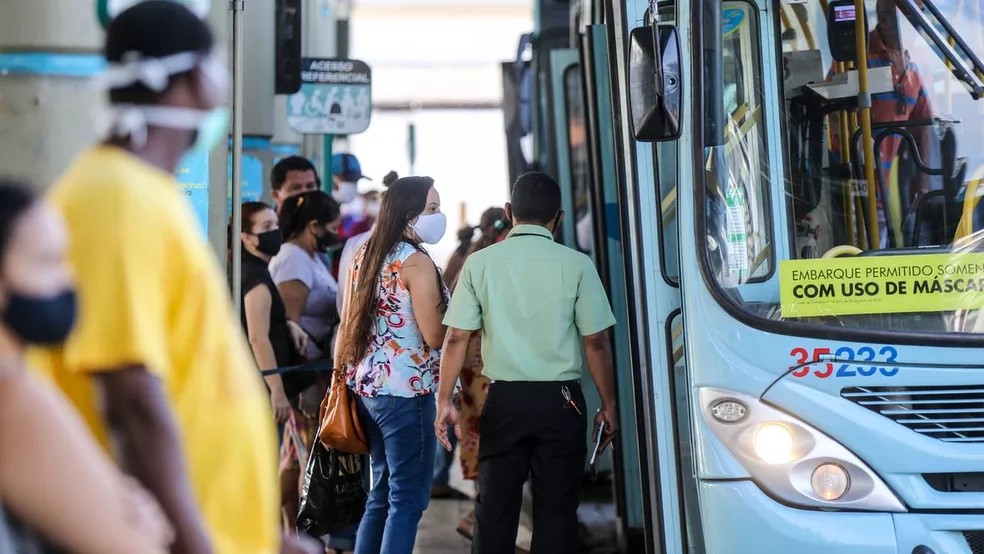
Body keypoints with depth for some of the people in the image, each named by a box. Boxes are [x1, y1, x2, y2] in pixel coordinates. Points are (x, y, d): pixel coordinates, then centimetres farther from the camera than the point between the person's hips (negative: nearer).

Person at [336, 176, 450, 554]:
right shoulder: (416, 262, -13)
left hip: (366, 386, 8)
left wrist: (340, 377, 19)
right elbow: (434, 337, -16)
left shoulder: (365, 255, 11)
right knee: (408, 498, -1)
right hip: (406, 391, -8)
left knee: (381, 493, 17)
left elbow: (347, 324, 13)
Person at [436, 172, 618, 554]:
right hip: (560, 400, -1)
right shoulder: (576, 265, -4)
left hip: (504, 400, 1)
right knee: (557, 508, 5)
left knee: (495, 507, 8)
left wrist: (445, 400, 6)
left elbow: (456, 337, -1)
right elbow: (595, 342, -4)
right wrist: (608, 404, 6)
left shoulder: (480, 262, 1)